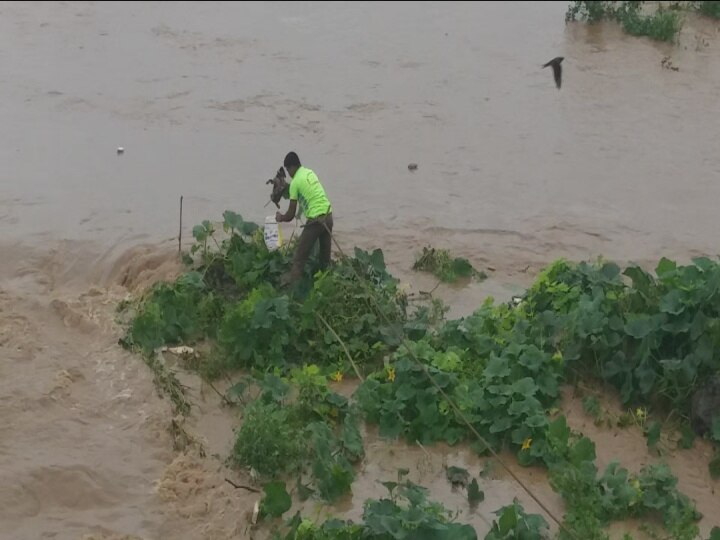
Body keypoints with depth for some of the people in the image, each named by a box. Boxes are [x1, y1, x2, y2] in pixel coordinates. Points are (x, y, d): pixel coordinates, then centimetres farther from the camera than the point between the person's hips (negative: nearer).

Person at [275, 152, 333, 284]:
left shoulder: (295, 181, -6)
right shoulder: (310, 172, 15)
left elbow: (291, 215, -2)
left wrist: (281, 218, 20)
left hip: (315, 220, -7)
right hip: (328, 215, 7)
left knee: (300, 256, 2)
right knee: (325, 255, 16)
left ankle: (291, 284, 4)